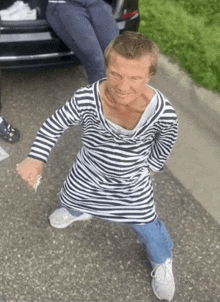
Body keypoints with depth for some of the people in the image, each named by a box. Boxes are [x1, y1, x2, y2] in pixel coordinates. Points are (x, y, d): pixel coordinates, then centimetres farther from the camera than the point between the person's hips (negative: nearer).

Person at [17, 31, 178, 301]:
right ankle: (77, 211, 73)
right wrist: (35, 159, -25)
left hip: (132, 183, -1)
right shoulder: (86, 99, -35)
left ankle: (162, 262, 53)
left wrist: (149, 167, 2)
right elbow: (54, 125, -16)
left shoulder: (163, 113, -34)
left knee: (146, 227, 16)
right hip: (88, 174, 2)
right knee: (70, 199, 31)